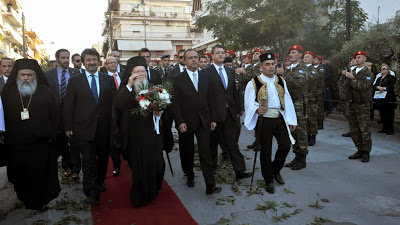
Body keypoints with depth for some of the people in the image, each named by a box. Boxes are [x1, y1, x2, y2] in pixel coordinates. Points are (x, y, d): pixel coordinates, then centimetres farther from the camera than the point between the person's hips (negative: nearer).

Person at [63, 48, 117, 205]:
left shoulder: (109, 80, 7)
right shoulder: (74, 81, 3)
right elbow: (68, 106, 2)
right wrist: (68, 127, -2)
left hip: (105, 127, 3)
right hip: (84, 127, -2)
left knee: (103, 157, 15)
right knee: (88, 159, -8)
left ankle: (100, 182, 38)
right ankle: (92, 193, -4)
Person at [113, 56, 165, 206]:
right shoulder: (126, 90, -2)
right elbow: (117, 105, -21)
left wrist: (159, 112, -7)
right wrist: (129, 85, -23)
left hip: (152, 133, 3)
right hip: (135, 136, -3)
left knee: (156, 164, 4)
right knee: (139, 166, 4)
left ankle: (152, 191, 33)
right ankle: (139, 197, 26)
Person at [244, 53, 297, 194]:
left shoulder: (281, 81, 11)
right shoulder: (254, 83, -4)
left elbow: (287, 101, 11)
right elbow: (249, 103, -11)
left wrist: (291, 120, 8)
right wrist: (257, 109, -32)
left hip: (280, 119, 4)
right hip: (264, 120, -4)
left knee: (285, 145, 0)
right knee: (266, 151, 2)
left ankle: (275, 170, 29)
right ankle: (269, 181, 21)